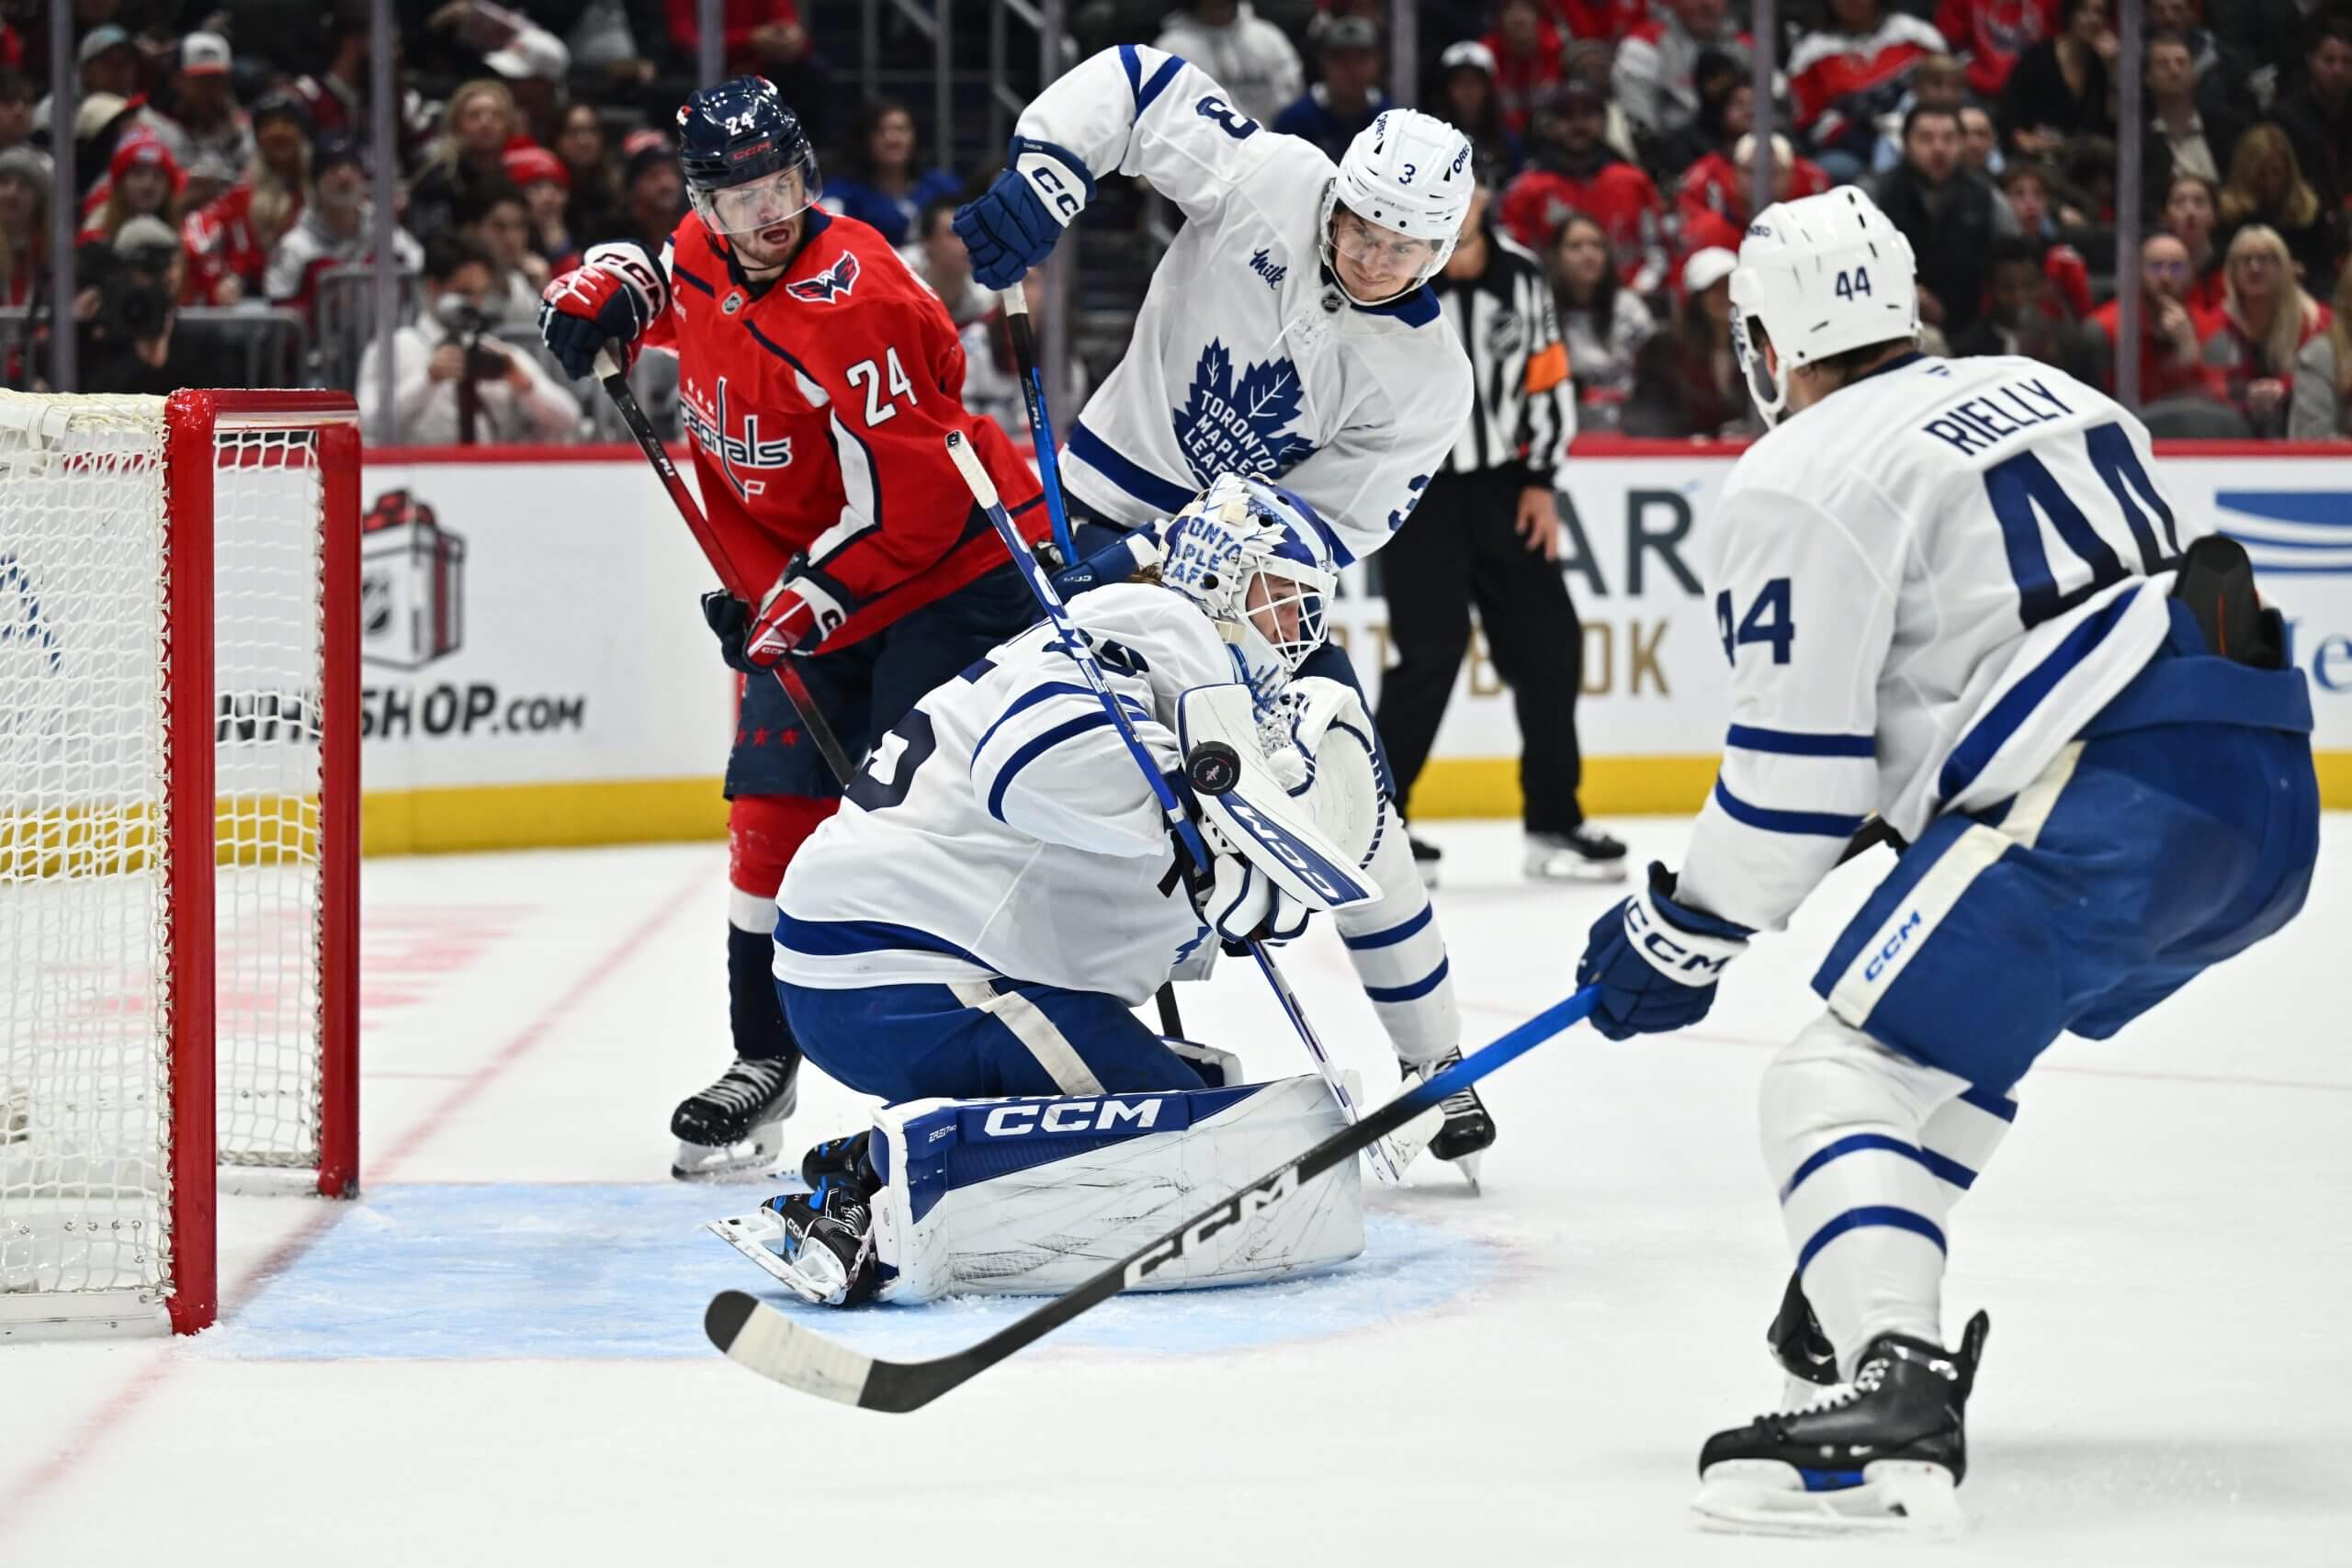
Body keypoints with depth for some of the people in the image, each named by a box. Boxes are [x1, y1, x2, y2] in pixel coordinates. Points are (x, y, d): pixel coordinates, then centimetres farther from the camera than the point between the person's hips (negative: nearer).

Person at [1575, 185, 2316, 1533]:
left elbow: (1799, 769, -4)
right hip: (2272, 791, 9)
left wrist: (1682, 939, 9)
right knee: (1956, 1013, 30)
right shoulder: (2047, 396, 26)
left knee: (1848, 1075, -11)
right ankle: (1872, 1302, 34)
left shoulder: (1802, 482, 0)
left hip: (2107, 804, -9)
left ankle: (1896, 1396, -33)